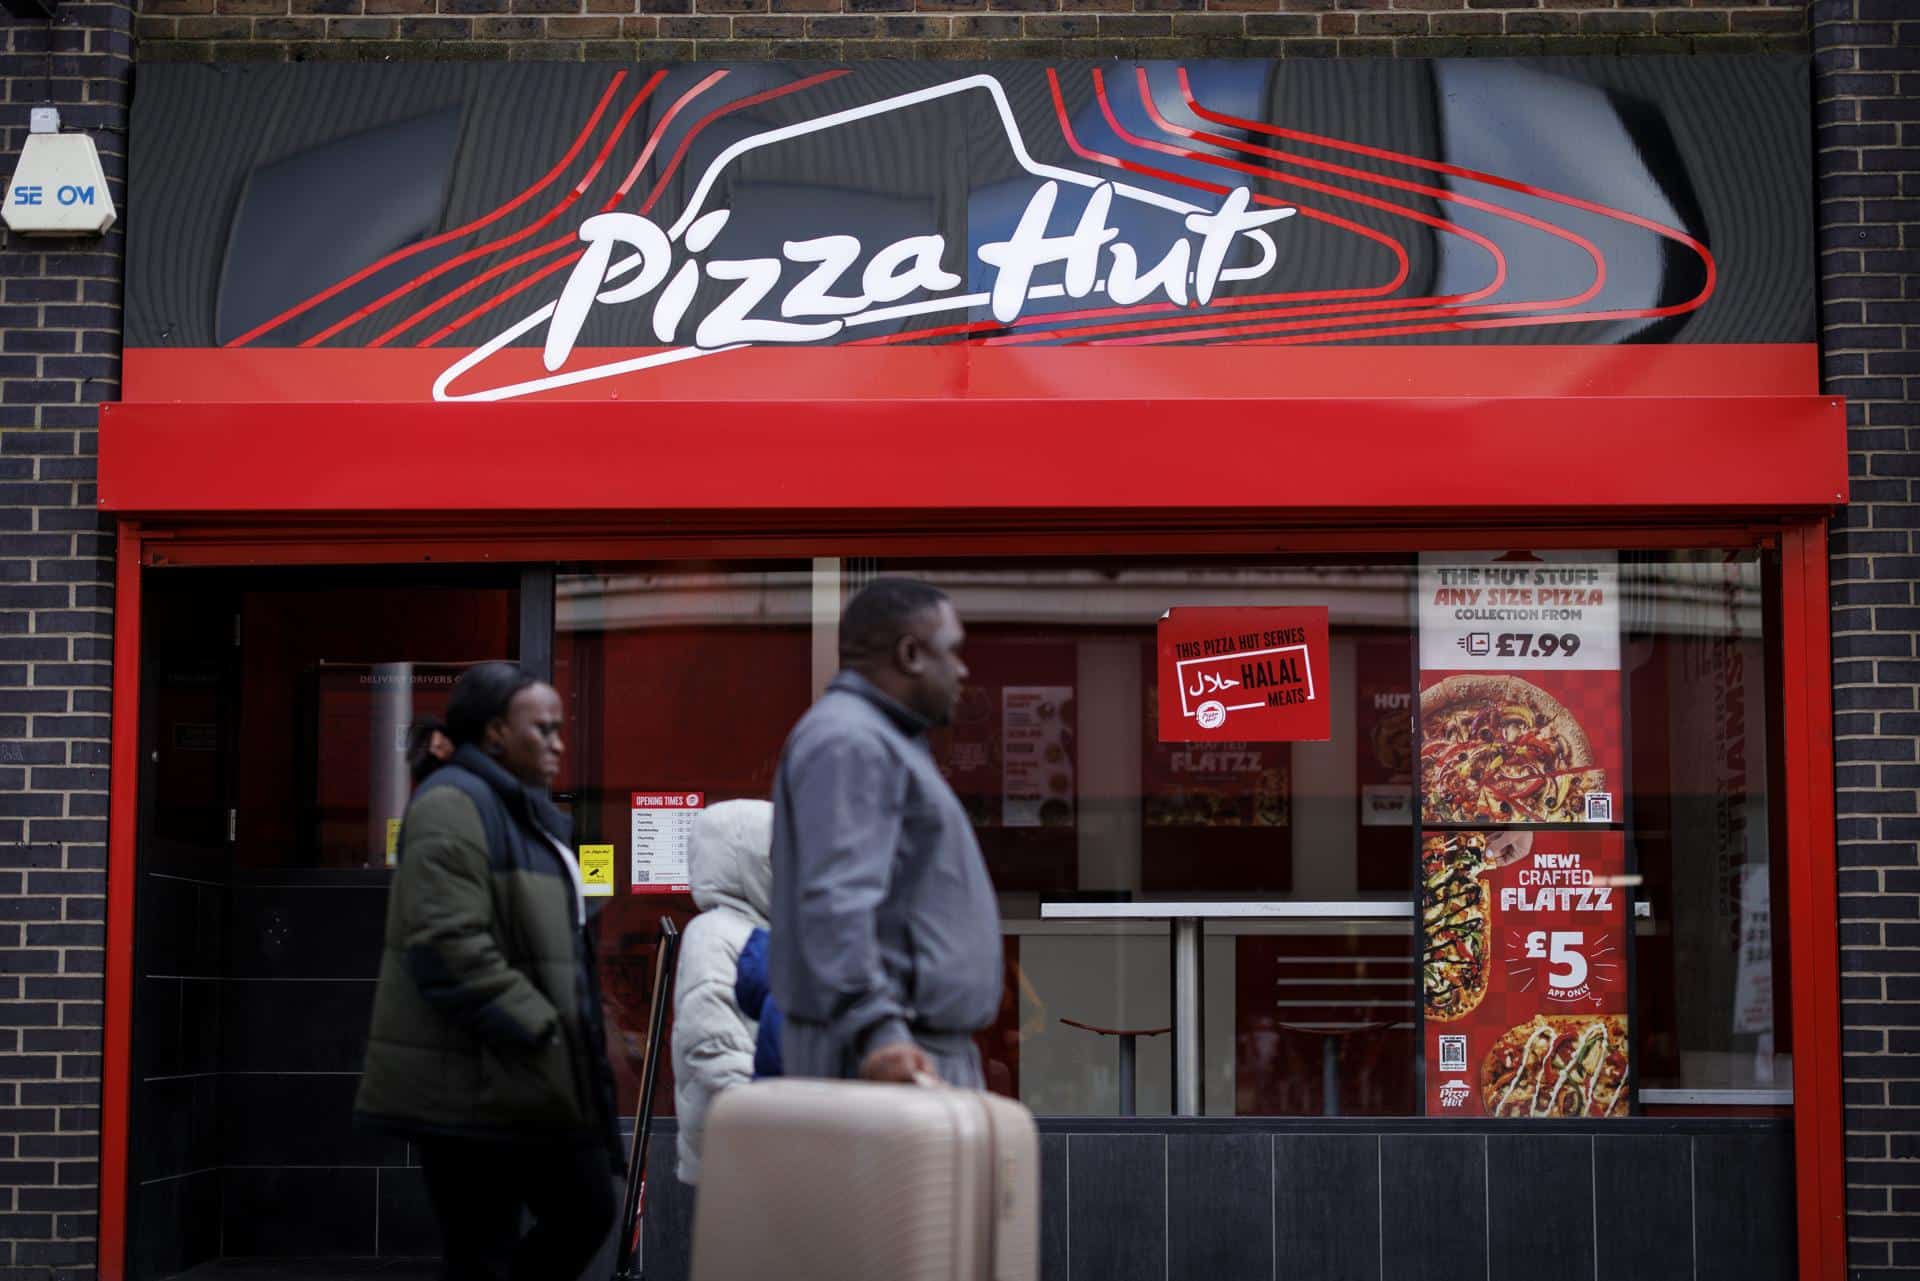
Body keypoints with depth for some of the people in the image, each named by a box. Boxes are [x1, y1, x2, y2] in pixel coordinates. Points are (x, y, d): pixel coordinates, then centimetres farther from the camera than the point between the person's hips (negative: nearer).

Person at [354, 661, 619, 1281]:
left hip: (532, 1087, 10)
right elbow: (448, 945, -23)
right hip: (470, 1084, -10)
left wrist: (581, 1039, 16)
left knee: (587, 1211, 11)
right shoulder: (454, 805, -13)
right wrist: (536, 1029, -20)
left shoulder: (525, 811, 19)